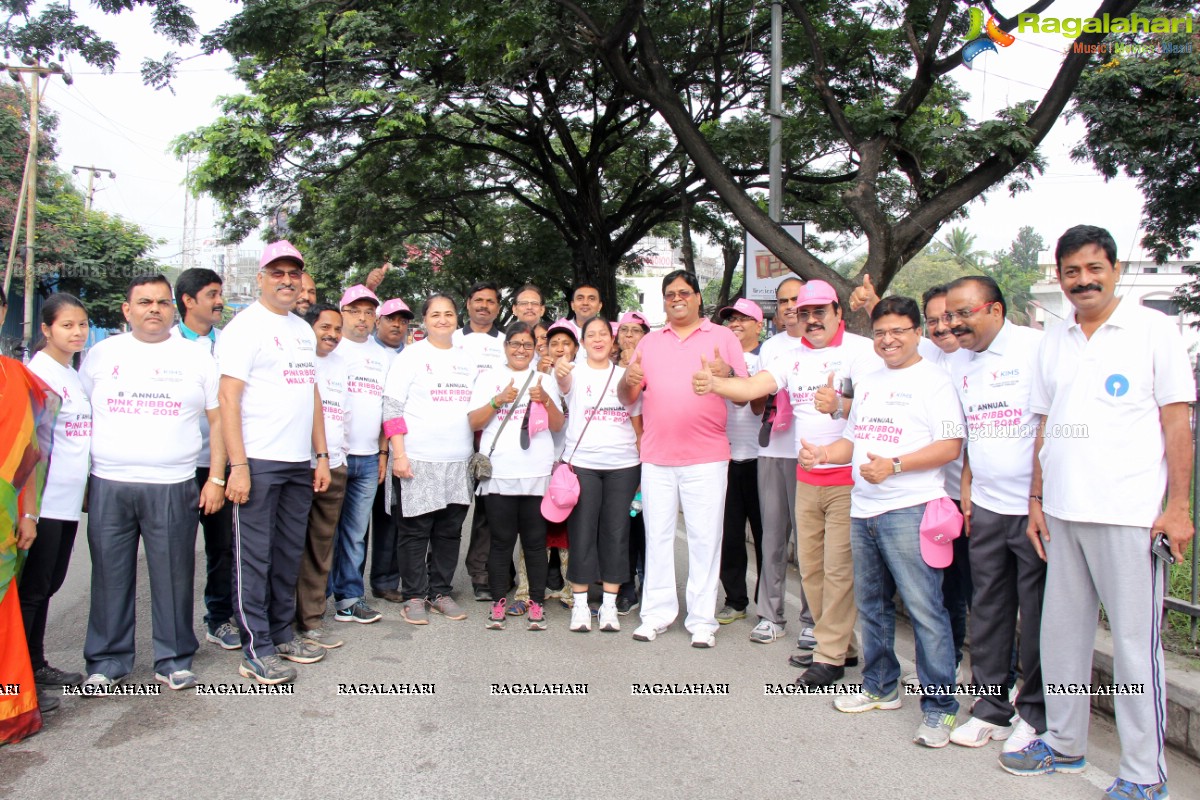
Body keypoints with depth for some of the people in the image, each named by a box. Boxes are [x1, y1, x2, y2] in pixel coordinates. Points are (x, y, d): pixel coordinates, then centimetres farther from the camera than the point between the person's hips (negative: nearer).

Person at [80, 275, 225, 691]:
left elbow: (219, 420, 6)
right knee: (110, 576, 7)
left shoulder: (196, 357, 7)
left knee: (174, 576, 3)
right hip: (108, 487, 1)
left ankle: (173, 660, 16)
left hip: (173, 487, -1)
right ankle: (106, 661, 21)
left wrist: (216, 478, -1)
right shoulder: (102, 353, 11)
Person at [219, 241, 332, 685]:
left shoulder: (304, 330, 17)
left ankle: (282, 634, 25)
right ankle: (256, 650, 9)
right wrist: (238, 465, -18)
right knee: (254, 557, 0)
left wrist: (322, 455, 13)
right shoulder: (246, 325, -5)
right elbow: (228, 398, -12)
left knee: (289, 554, 13)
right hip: (259, 463, -7)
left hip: (300, 463, 7)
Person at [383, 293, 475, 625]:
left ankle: (440, 592, 21)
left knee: (450, 531, 9)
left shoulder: (467, 360, 15)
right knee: (415, 531, 2)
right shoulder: (411, 356, 0)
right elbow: (392, 408, -5)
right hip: (417, 460, -4)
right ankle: (414, 596, 12)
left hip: (459, 461, 5)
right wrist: (399, 454, -13)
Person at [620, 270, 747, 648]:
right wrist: (630, 381, -11)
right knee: (657, 536, 6)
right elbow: (627, 397, 13)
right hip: (656, 457, 3)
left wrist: (726, 375, -20)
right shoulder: (649, 342, 15)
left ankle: (703, 620, 10)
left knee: (705, 538, 0)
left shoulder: (722, 337, 7)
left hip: (706, 457, -2)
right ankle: (657, 614, 16)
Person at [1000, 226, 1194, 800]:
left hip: (1130, 514, -5)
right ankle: (1063, 743, 27)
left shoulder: (1153, 329, -1)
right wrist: (1036, 501, 11)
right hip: (1062, 513, 5)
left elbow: (1177, 420, -3)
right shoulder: (1053, 342, 13)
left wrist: (1177, 506, -8)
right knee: (1062, 631, 12)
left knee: (1135, 640, 2)